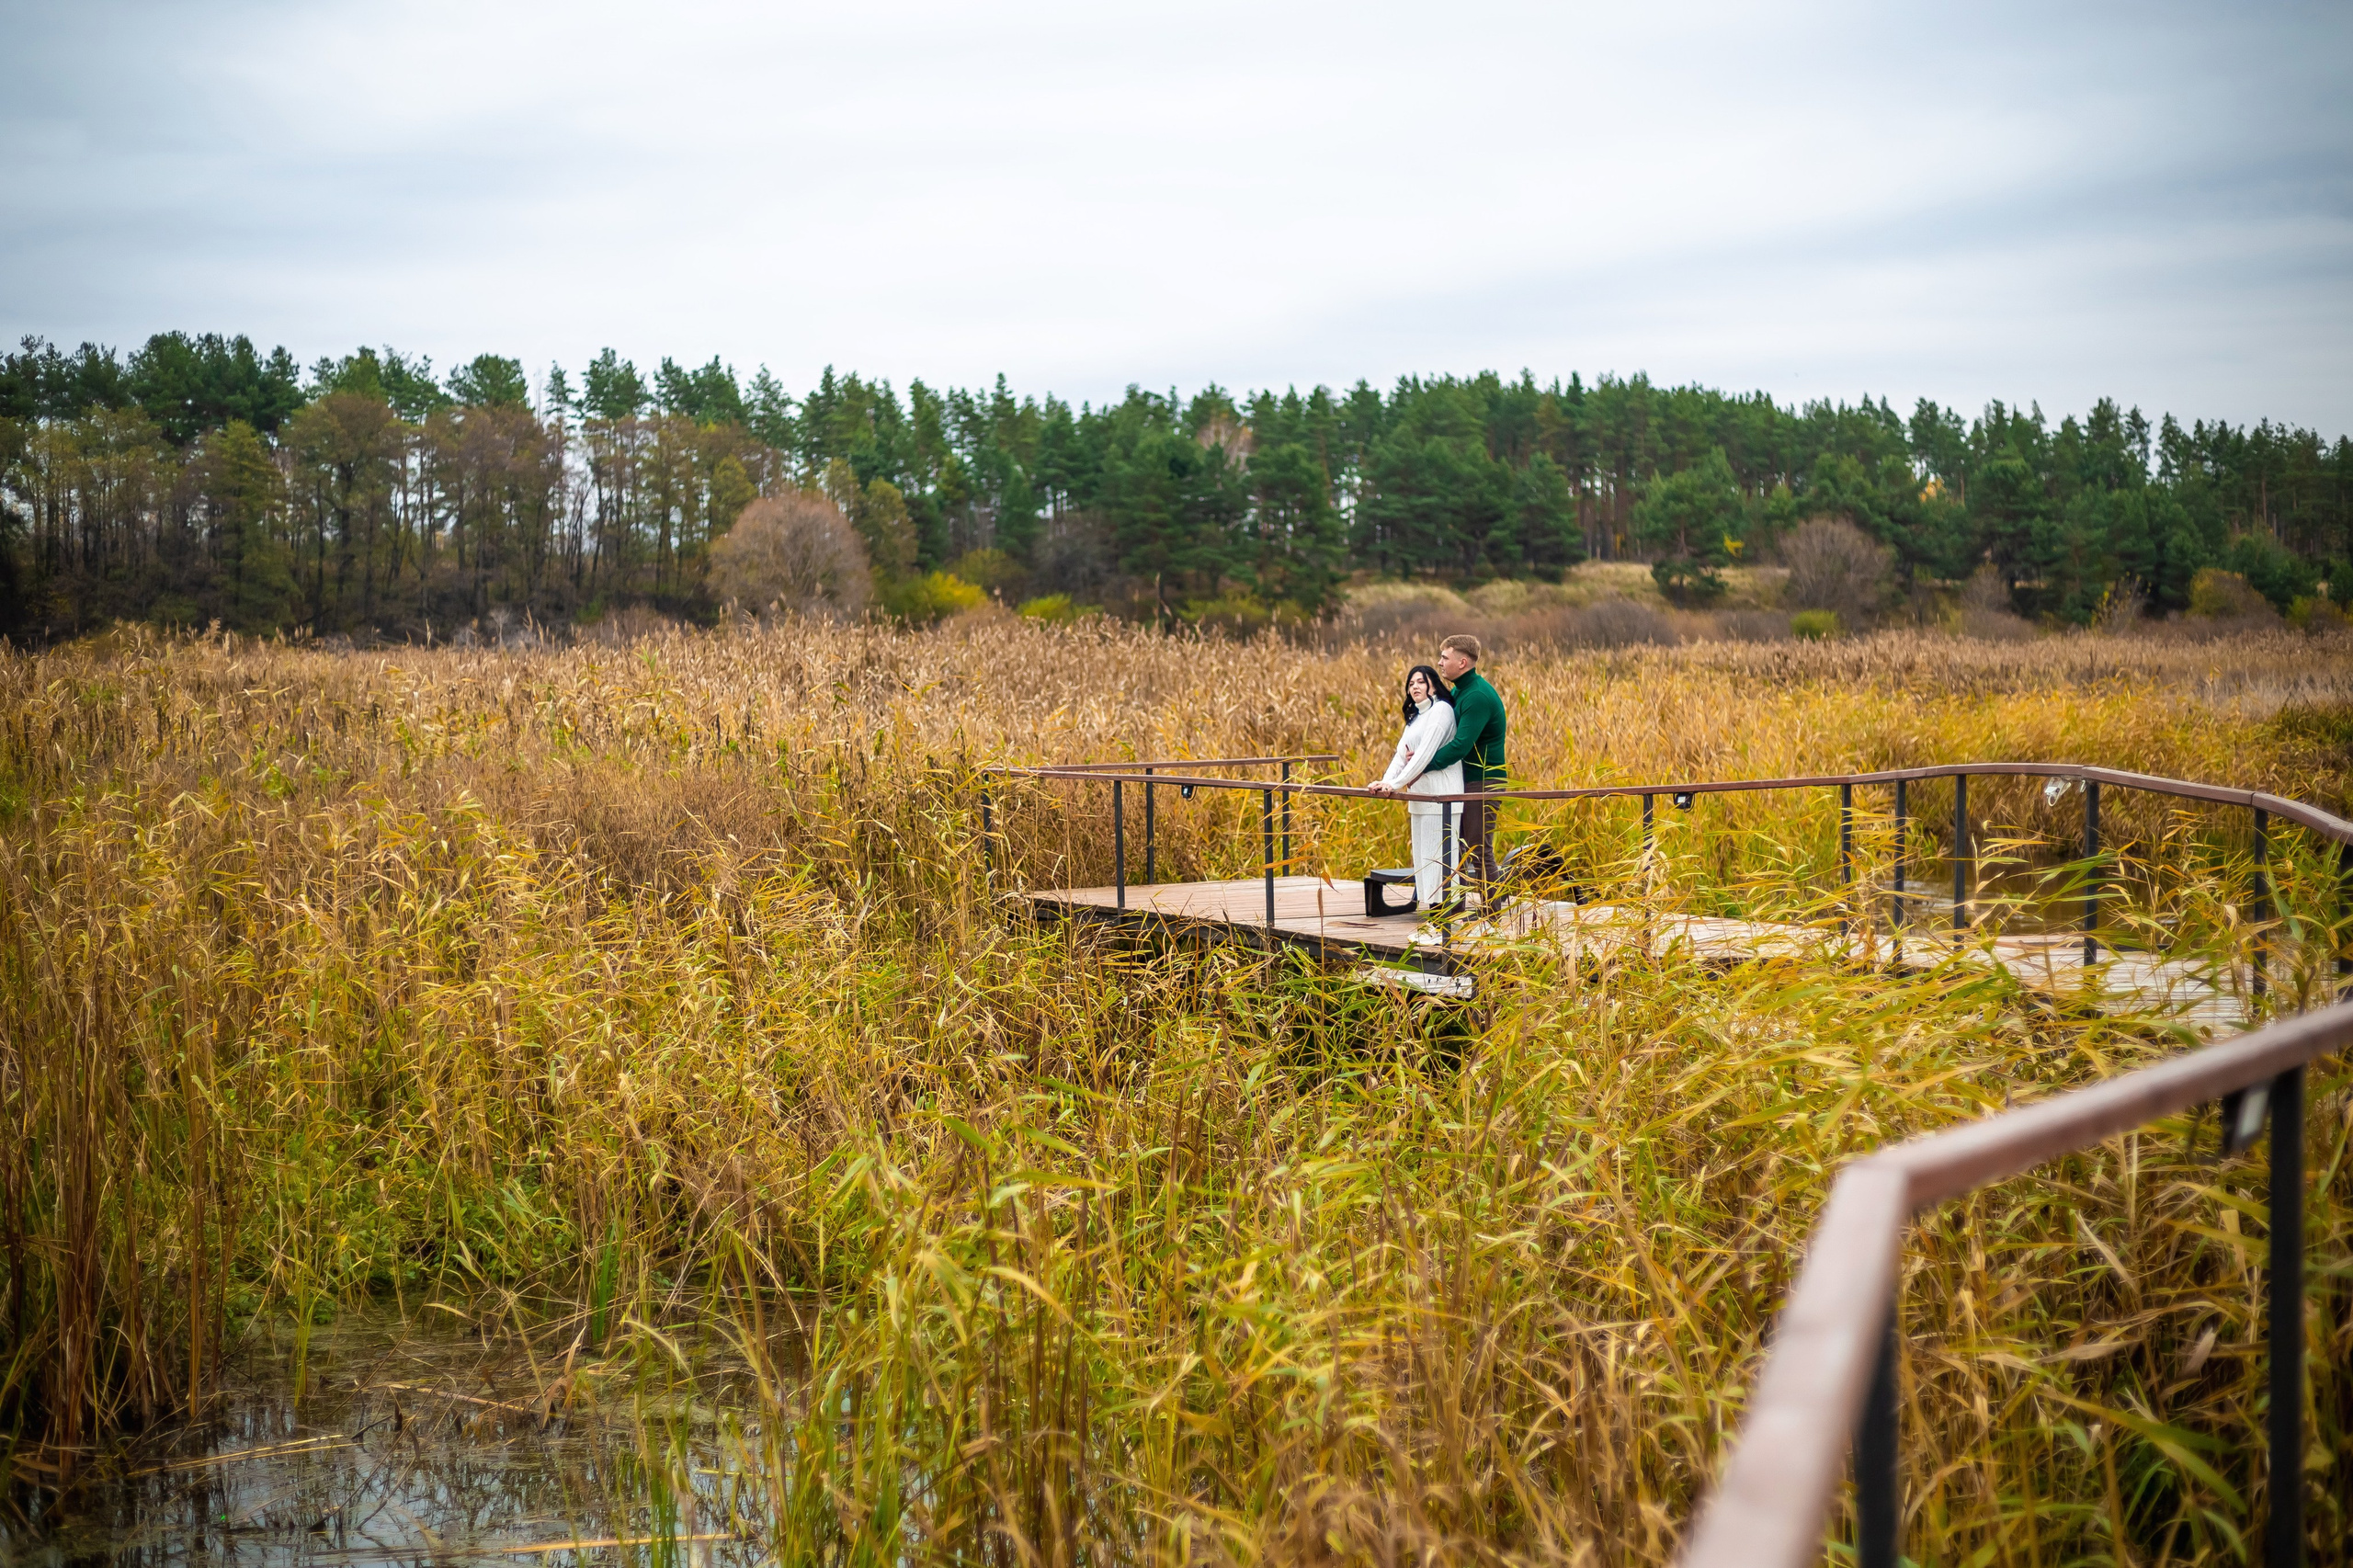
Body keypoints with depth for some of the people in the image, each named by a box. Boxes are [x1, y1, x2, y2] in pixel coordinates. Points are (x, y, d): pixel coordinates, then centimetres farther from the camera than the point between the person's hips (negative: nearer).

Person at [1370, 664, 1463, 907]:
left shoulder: (1441, 709, -7)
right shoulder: (1415, 716, 21)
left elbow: (1426, 752, -15)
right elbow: (1402, 754, 13)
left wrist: (1396, 783, -18)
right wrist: (1386, 782, -3)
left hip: (1441, 792, -9)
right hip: (1419, 794, 9)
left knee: (1438, 851, -11)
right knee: (1422, 852, 7)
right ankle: (1428, 903, 8)